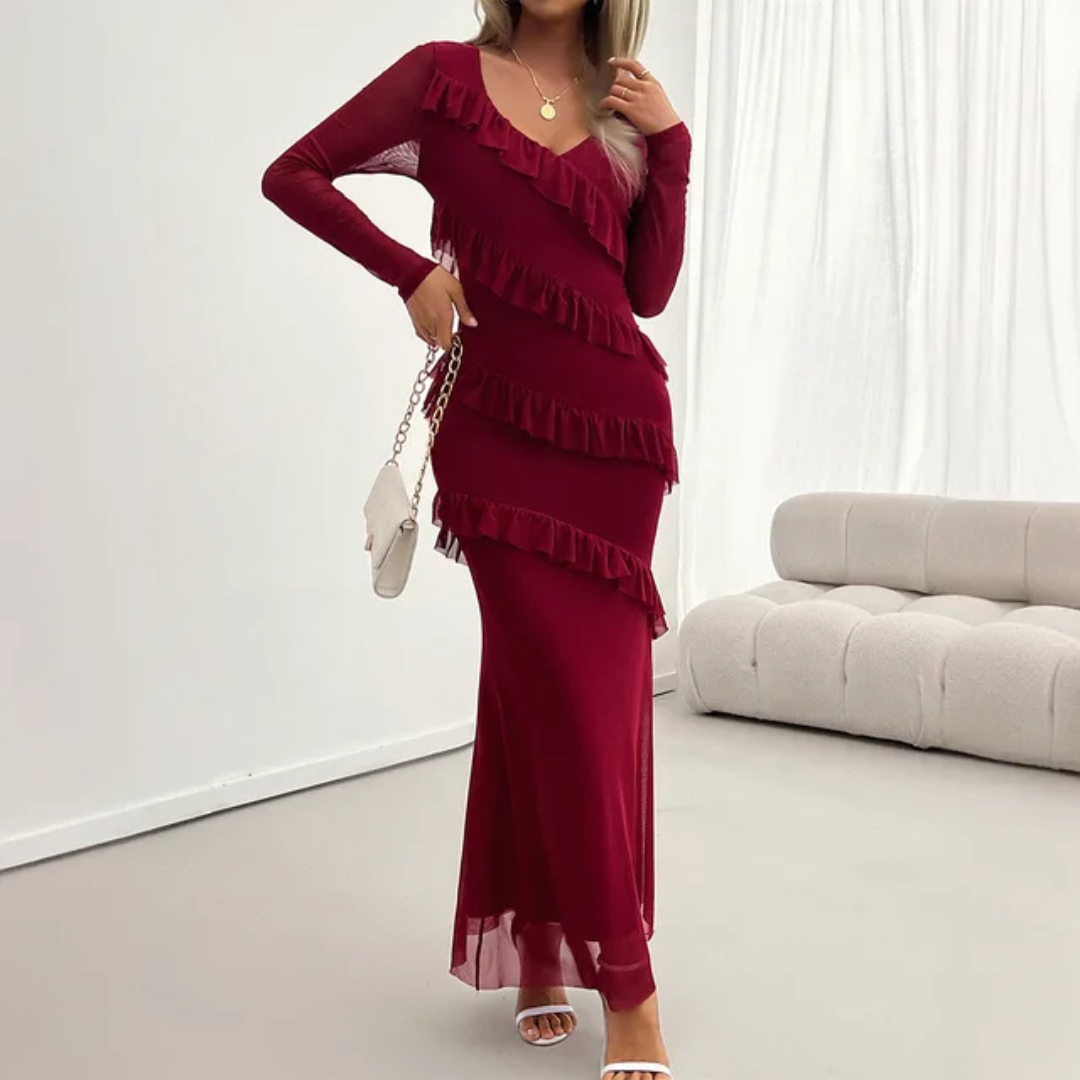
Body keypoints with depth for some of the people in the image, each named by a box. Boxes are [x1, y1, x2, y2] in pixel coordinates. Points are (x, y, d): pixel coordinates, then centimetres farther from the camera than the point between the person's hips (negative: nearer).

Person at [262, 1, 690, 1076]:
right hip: (496, 421, -3)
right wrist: (411, 270, -5)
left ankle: (543, 946, 20)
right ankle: (624, 983, 6)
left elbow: (649, 288, 8)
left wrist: (671, 146, 1)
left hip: (618, 420, 4)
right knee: (553, 686, -6)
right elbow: (292, 174, 5)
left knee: (605, 688, 3)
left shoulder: (626, 110, 13)